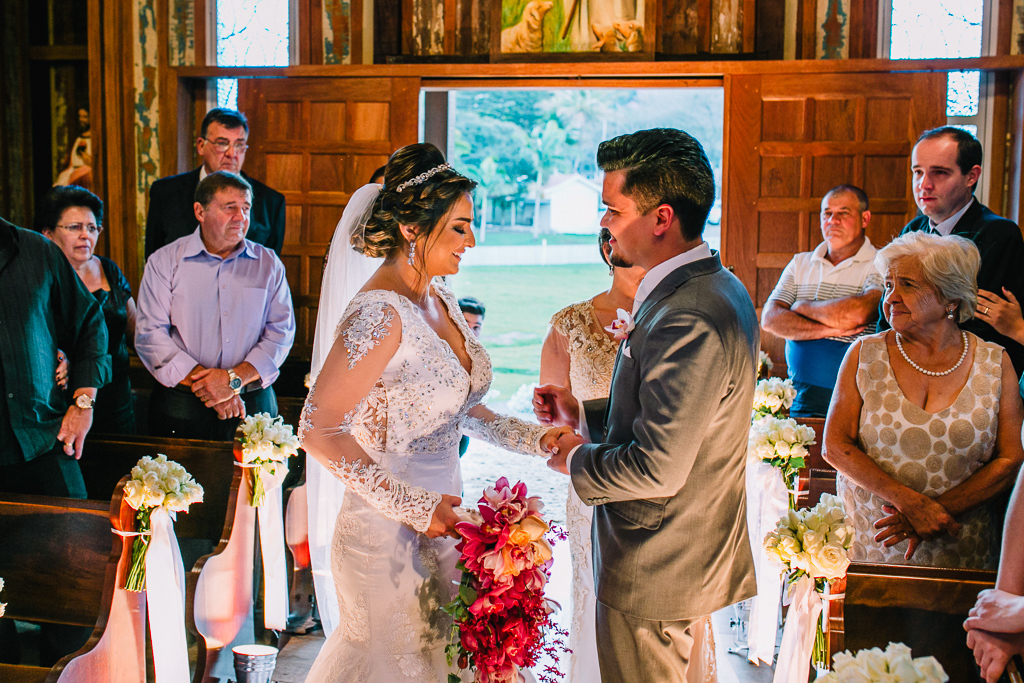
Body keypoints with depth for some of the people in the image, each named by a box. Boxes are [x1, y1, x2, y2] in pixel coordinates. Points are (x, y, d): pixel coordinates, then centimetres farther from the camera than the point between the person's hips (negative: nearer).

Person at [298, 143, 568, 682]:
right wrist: (412, 506, -20)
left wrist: (537, 438, 1)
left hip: (440, 529, 8)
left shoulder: (441, 302, 6)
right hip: (388, 536, -8)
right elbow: (318, 432, -21)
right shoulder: (379, 314, -21)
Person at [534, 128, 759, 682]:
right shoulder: (716, 288, 5)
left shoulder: (687, 321, -29)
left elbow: (657, 468, -29)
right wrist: (584, 415, 6)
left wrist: (577, 460, -12)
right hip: (691, 556, 10)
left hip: (653, 574, -10)